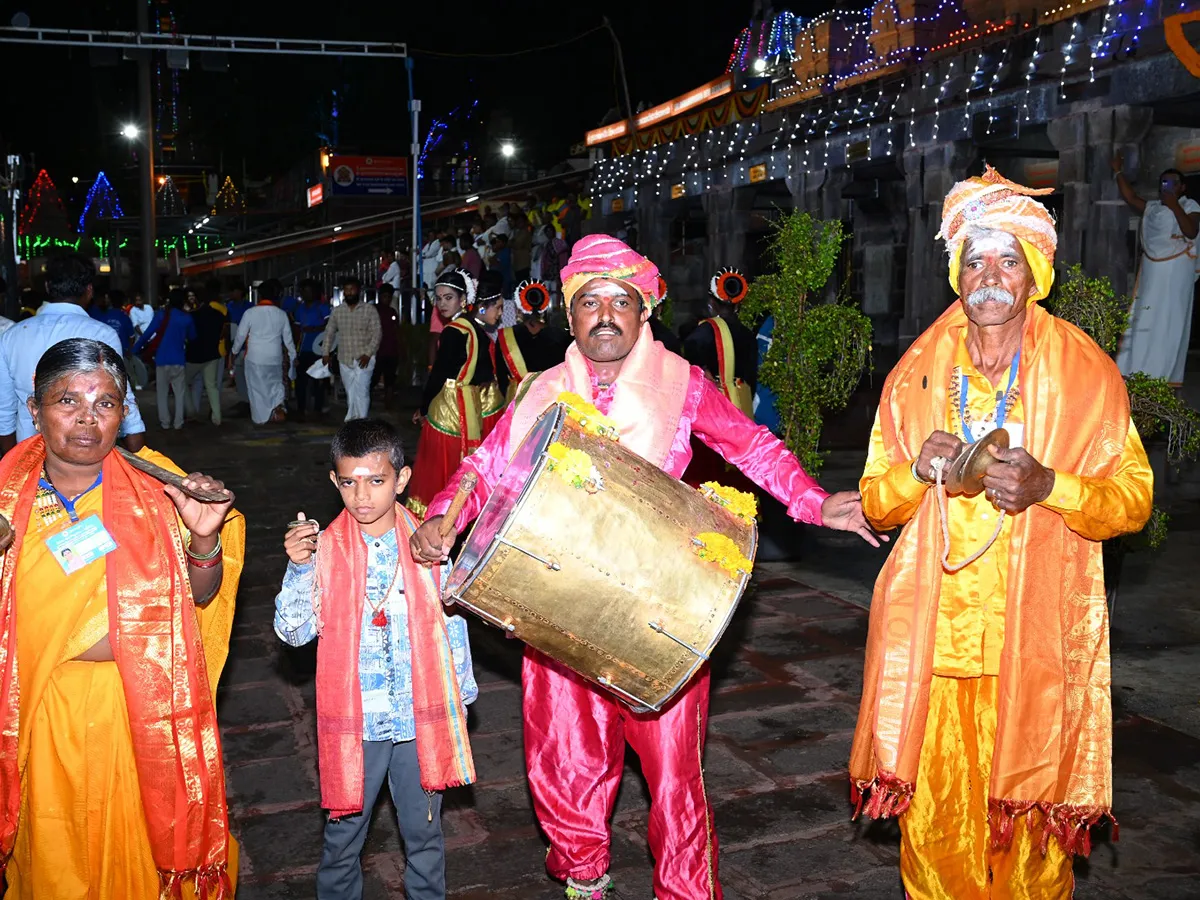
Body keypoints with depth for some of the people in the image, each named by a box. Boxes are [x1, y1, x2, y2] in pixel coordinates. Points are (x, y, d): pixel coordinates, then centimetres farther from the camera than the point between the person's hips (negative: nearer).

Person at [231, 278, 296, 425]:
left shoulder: (250, 312, -11)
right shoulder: (282, 314, -2)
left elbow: (241, 335, -3)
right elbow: (288, 338, 6)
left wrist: (235, 352, 14)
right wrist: (293, 356, 19)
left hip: (255, 357, -2)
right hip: (275, 358, 2)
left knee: (257, 387, 10)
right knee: (275, 383, 19)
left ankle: (260, 418, 17)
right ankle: (278, 405, -7)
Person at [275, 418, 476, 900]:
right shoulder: (323, 548, -7)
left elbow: (452, 624, 4)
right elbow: (294, 631, -11)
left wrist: (461, 699, 9)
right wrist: (300, 568, -26)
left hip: (421, 715, 1)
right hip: (353, 718, 0)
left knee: (424, 830, 16)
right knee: (343, 832, 15)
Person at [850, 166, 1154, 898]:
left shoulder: (1085, 370, 2)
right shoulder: (917, 371, 8)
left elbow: (1133, 498, 1)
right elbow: (876, 503, 10)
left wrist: (1048, 486, -18)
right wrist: (919, 470, -12)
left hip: (1035, 635, -1)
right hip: (932, 636, 2)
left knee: (1028, 808, 5)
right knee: (933, 807, 4)